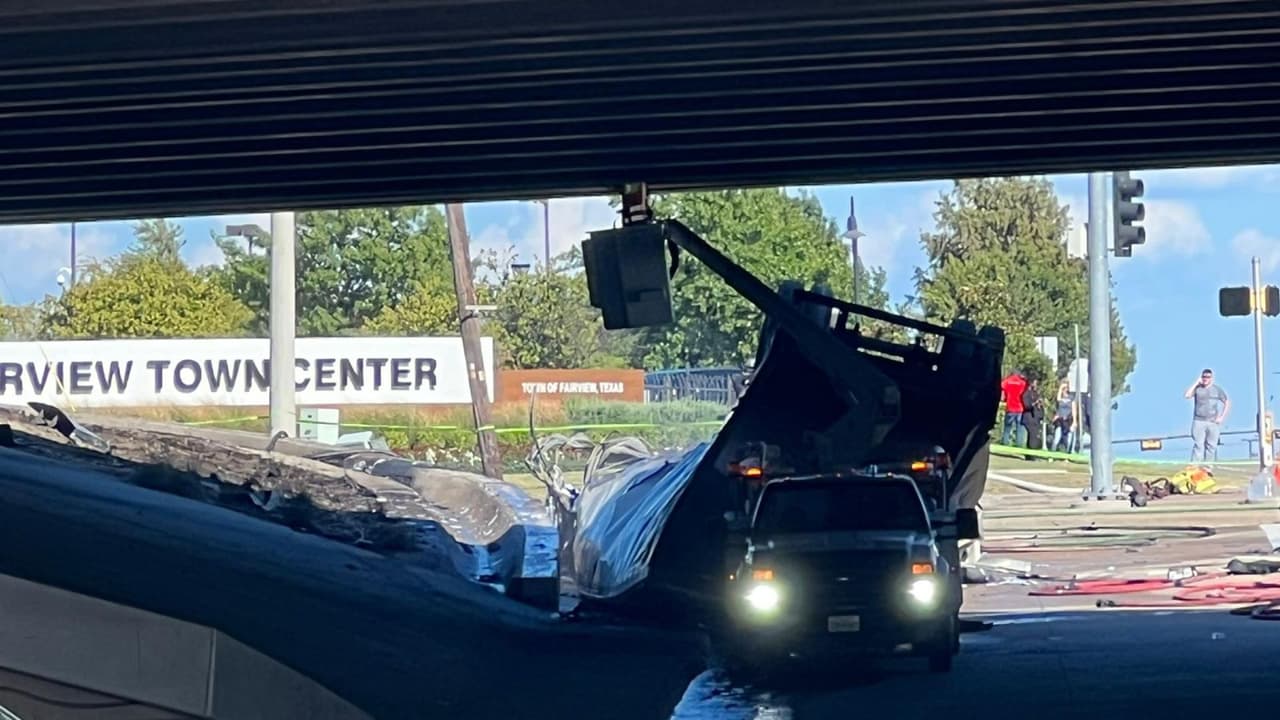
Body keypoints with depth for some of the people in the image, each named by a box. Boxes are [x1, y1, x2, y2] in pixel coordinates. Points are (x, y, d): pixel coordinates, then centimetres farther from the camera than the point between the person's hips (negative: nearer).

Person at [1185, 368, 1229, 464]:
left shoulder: (1217, 389, 9)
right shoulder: (1197, 388, 6)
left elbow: (1227, 403, 13)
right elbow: (1187, 396, -12)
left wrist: (1222, 417, 2)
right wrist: (1196, 383, -10)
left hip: (1213, 422, 2)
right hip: (1199, 421, -2)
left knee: (1211, 447, 2)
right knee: (1198, 446, -9)